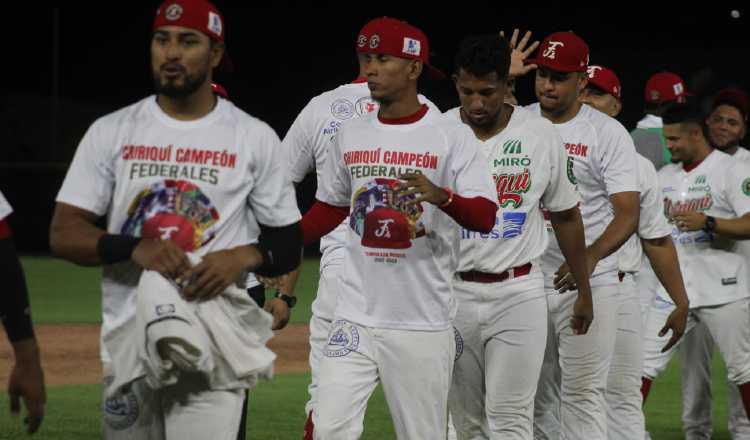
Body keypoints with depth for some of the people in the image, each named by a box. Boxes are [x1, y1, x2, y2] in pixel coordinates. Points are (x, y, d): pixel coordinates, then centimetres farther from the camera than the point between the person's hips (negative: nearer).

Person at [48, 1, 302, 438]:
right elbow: (63, 234, 1)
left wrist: (245, 256, -16)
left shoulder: (256, 138, 4)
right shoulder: (111, 132, 6)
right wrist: (134, 248, -18)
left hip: (216, 349, -2)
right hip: (127, 345, 2)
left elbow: (289, 246, 7)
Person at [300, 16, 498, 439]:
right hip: (355, 320, 4)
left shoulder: (452, 136, -5)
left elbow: (485, 217, -14)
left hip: (423, 324, -4)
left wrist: (440, 196, -34)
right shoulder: (351, 134, 10)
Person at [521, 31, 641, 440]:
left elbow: (628, 212, -13)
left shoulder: (609, 134, -6)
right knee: (538, 396, 11)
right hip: (526, 282, 4)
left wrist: (590, 256, -28)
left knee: (583, 394, -9)